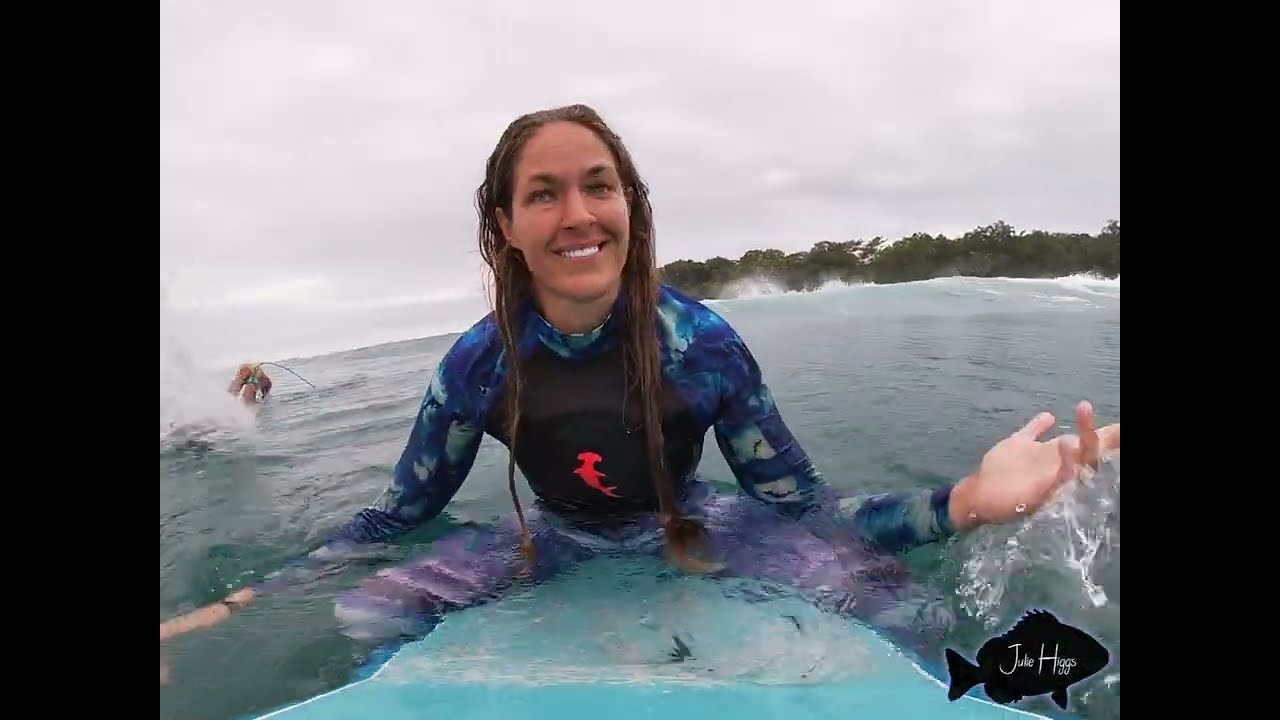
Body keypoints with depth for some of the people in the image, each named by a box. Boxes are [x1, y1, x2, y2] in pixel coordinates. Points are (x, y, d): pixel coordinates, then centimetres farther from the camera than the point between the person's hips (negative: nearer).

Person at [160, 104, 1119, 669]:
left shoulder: (701, 342, -22)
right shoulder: (479, 362, -19)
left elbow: (807, 514, -18)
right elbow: (395, 517, -4)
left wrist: (966, 500, -35)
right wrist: (237, 603, -12)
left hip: (693, 530, -1)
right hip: (555, 544, 2)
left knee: (898, 608, -22)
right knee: (360, 621, -13)